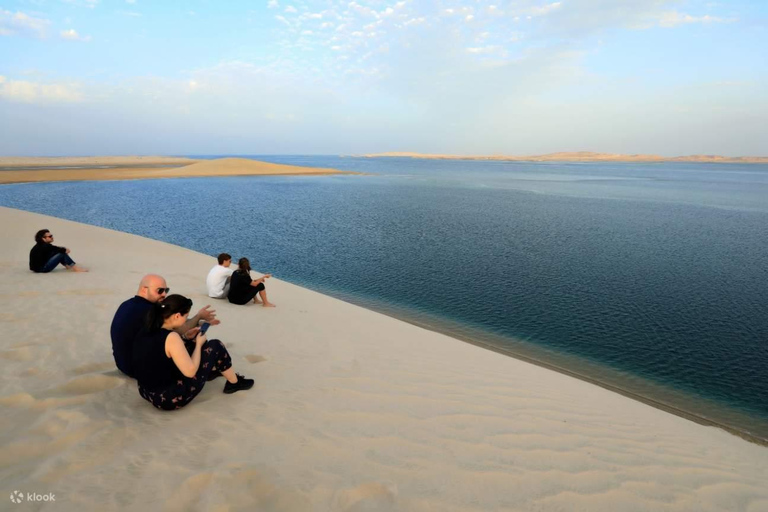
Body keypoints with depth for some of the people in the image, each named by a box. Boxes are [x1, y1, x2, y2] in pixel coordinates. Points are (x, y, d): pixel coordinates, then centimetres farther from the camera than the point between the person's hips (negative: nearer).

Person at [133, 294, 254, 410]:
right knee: (215, 346, 1)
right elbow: (190, 371, -20)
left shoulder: (146, 331, 0)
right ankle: (234, 383, 22)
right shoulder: (171, 337, -25)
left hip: (148, 393, 8)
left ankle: (212, 371, 46)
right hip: (172, 398, -8)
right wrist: (199, 344, -7)